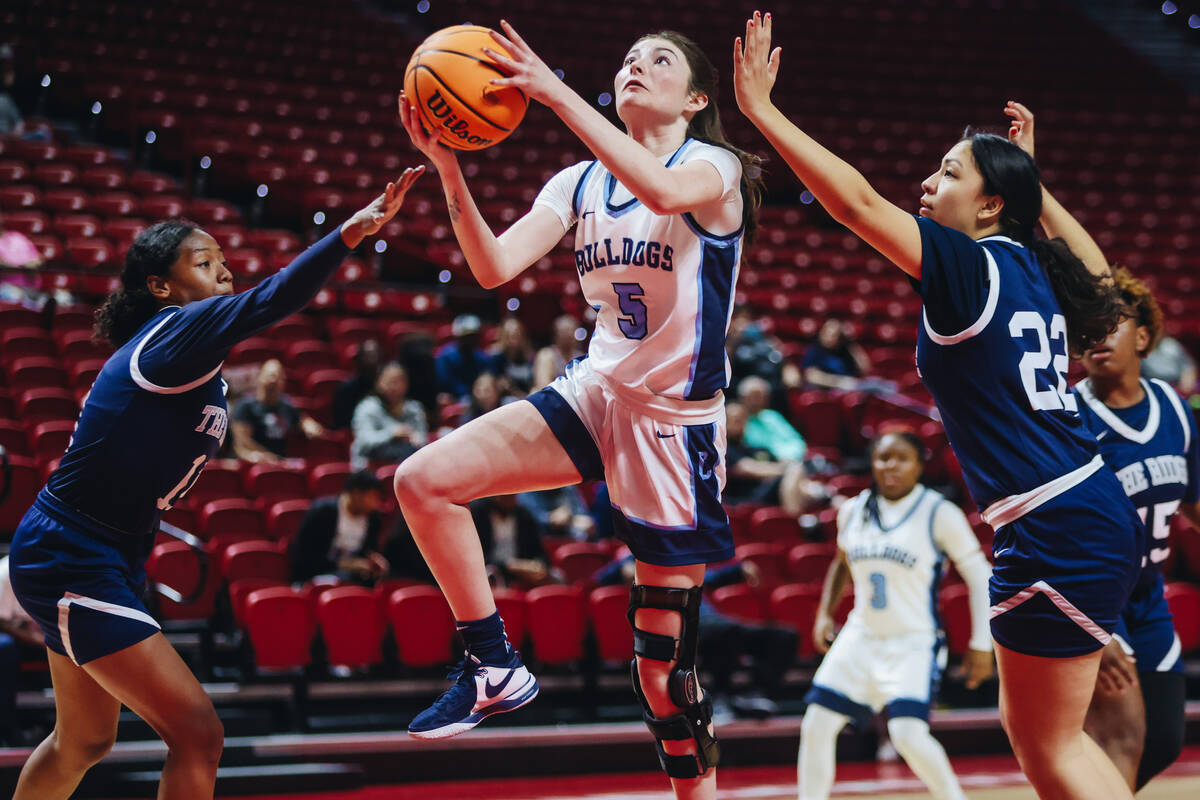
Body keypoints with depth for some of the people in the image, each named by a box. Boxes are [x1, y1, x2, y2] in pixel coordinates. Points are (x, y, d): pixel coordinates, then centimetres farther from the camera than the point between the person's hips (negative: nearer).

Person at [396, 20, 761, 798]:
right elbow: (494, 266, -5)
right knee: (424, 480, -14)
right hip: (598, 392, 5)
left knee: (664, 661, -2)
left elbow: (663, 191, -35)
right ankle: (495, 667, -2)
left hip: (678, 420, -5)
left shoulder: (714, 168, -10)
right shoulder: (580, 182, 7)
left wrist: (557, 94, -35)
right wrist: (449, 169, -18)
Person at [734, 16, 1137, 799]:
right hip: (1096, 511, 9)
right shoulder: (1033, 268, 10)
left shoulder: (971, 266, -11)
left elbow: (857, 201, -17)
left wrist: (762, 112, -12)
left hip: (1056, 531, -9)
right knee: (1033, 728, 19)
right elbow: (1097, 274, 34)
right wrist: (1032, 177, 35)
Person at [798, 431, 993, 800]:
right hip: (860, 637, 5)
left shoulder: (940, 514, -10)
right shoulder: (853, 511, 5)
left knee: (908, 733, -21)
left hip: (914, 643, -5)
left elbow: (979, 576, -7)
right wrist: (825, 614, 14)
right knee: (817, 725, -1)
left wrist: (981, 644, -11)